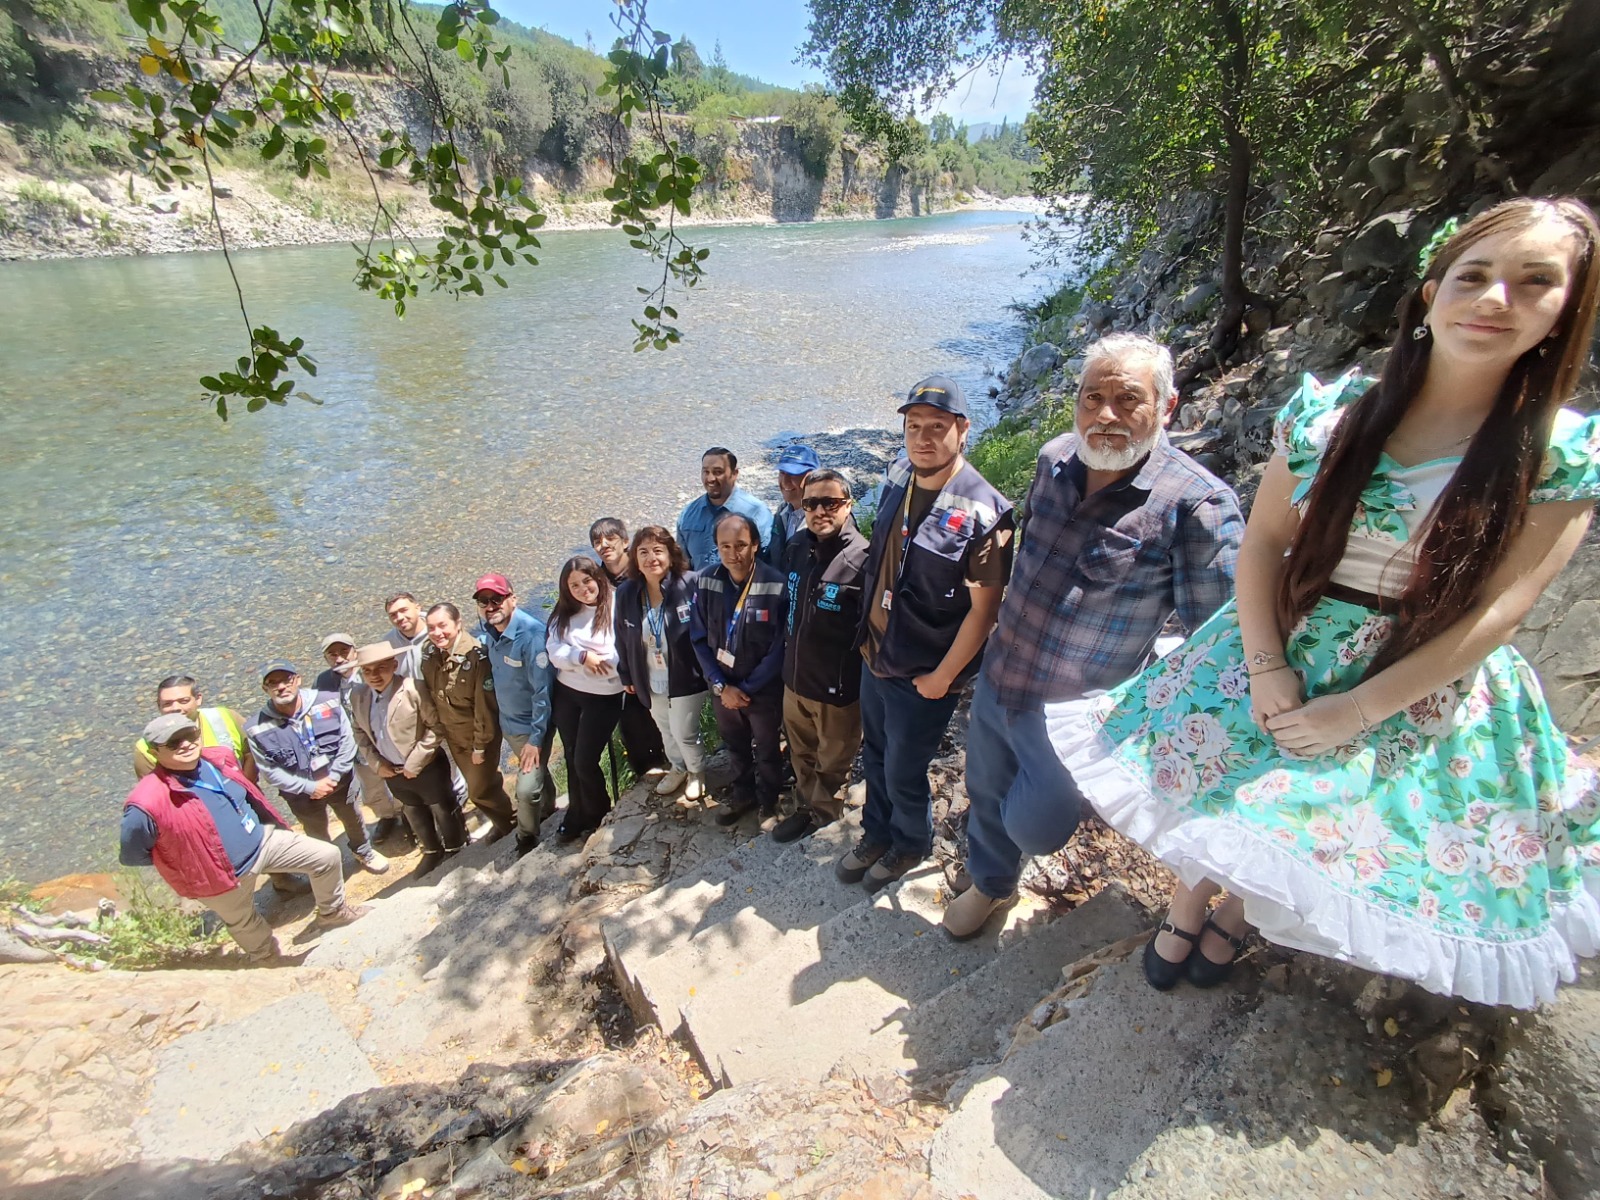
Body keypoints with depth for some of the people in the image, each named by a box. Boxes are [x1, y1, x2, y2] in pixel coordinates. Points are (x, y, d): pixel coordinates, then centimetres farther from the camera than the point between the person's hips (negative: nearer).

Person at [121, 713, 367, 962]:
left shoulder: (220, 757, -10)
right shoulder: (149, 803, -28)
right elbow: (131, 856, -15)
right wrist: (184, 856, -8)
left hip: (264, 838, 5)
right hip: (223, 877, -5)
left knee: (327, 856, 6)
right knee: (246, 927, 20)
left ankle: (333, 913, 33)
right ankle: (267, 960, 53)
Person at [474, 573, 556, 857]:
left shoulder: (531, 633, -27)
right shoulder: (485, 630, -6)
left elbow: (543, 689, -24)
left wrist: (536, 737, -21)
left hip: (531, 724, -6)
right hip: (507, 721, 6)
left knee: (527, 788, -4)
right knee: (535, 771, 25)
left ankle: (527, 838, 24)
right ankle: (548, 805, 52)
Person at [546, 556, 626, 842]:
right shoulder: (564, 613, 5)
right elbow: (553, 651, -5)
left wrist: (578, 661, -15)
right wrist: (583, 656, -23)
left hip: (604, 697, -5)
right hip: (565, 693, 6)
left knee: (585, 762, 1)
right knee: (572, 758, 16)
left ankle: (597, 815, 27)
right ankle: (577, 815, 36)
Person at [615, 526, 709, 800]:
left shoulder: (690, 585, -22)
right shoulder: (626, 593, -7)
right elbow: (622, 638, 3)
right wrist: (626, 676, 10)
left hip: (686, 678, -5)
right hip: (650, 681, 5)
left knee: (684, 732, 8)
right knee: (665, 729, 25)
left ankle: (697, 771, 41)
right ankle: (677, 768, 53)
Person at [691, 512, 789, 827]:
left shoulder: (776, 586, -22)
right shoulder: (705, 582, -11)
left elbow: (779, 648, -18)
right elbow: (699, 639, -5)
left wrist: (747, 688, -15)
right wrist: (721, 685, -12)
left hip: (764, 689, -3)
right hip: (723, 686, 3)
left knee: (766, 750, 19)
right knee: (735, 746, 25)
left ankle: (768, 801, 44)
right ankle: (742, 793, 49)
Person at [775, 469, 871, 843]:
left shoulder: (863, 559, -21)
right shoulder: (796, 547, 0)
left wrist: (863, 684, -13)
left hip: (837, 687, -6)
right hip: (794, 678, 6)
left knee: (832, 762, 18)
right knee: (801, 755, 26)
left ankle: (821, 812, 42)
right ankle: (805, 806, 49)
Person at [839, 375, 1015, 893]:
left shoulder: (982, 511, -23)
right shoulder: (898, 477, -2)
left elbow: (984, 608, -20)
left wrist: (942, 677, -16)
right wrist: (869, 635, 13)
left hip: (923, 674, -6)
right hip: (874, 654, 6)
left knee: (903, 773, 13)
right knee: (874, 755, 23)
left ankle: (910, 844, 43)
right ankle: (877, 834, 48)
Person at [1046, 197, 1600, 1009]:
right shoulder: (1328, 412, -8)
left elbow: (1497, 611, -13)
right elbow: (1263, 539, -6)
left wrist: (1358, 709, -16)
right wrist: (1266, 666, -15)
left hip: (1419, 694, -1)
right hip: (1283, 647, 1)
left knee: (1324, 828, 10)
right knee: (1213, 787, 9)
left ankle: (1240, 913, 43)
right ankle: (1191, 897, 41)